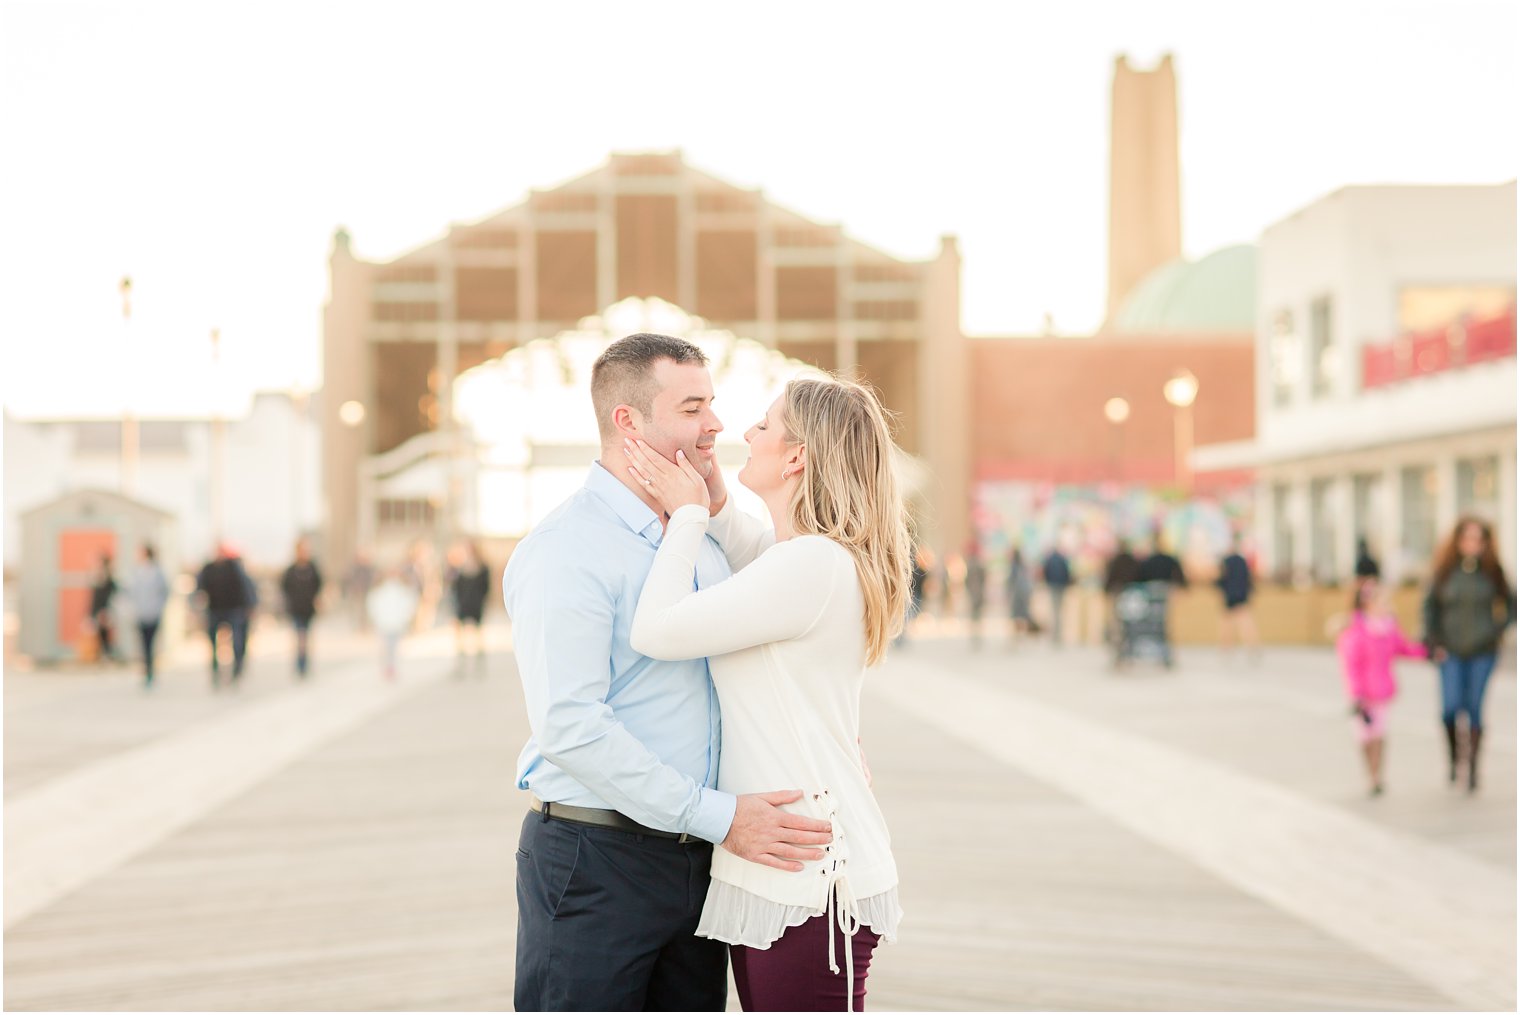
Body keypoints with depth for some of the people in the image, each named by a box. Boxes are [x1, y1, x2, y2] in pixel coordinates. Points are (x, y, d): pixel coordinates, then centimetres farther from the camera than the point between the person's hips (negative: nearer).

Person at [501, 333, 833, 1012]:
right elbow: (569, 727, -22)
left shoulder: (702, 541, 13)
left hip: (693, 857, 7)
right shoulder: (563, 551, -13)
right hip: (594, 860, -7)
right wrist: (719, 816, -21)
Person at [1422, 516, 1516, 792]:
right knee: (1451, 708, -10)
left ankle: (1473, 767, 9)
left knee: (1474, 708, -2)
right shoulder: (1445, 571, 0)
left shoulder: (1491, 572, 0)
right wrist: (1434, 643, -2)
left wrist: (1498, 630, -3)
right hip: (1451, 651, 0)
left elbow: (1511, 604, 9)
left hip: (1483, 652, 0)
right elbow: (1431, 607, 6)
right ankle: (1453, 753, 16)